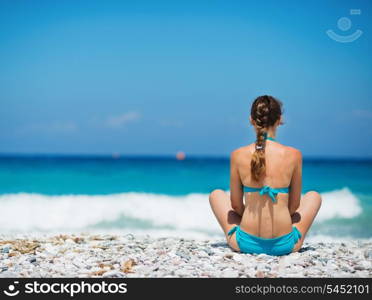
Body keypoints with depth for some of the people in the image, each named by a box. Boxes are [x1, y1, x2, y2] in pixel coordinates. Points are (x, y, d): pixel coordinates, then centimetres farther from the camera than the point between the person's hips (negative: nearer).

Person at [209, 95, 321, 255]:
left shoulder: (238, 155, -6)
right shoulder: (294, 155, -7)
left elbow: (236, 205, 3)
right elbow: (294, 205, 3)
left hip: (246, 243, 0)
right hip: (283, 245, 0)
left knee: (216, 195, 28)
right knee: (314, 196, 29)